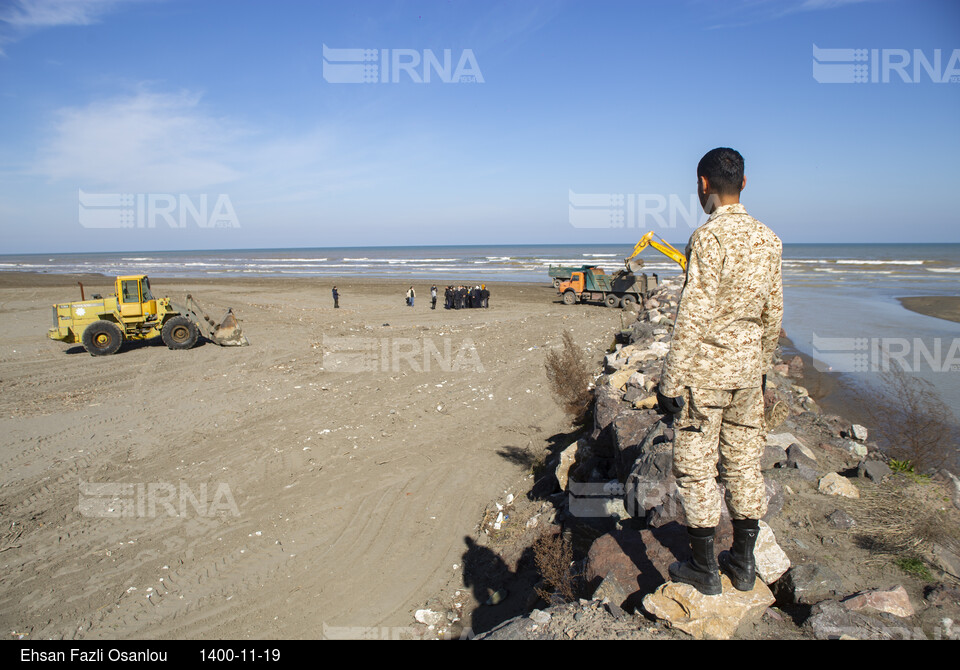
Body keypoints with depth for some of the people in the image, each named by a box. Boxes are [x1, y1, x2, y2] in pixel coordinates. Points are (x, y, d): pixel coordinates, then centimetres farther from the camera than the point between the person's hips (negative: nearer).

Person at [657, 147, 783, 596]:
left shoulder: (709, 237, -17)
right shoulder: (768, 239, 6)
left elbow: (693, 318, -20)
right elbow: (773, 314, 12)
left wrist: (670, 382, -16)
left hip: (705, 370, -7)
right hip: (748, 368, 7)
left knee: (695, 469, 5)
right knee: (744, 465, 15)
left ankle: (705, 570, 16)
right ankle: (743, 564, 27)